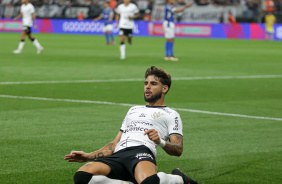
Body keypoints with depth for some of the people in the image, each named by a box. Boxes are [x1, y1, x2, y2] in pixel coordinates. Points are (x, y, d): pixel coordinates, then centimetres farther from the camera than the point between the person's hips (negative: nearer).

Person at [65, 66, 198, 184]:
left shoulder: (171, 114, 20)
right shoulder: (134, 110, 39)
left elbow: (178, 149, 7)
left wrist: (161, 142, -15)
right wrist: (88, 156, 22)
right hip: (117, 156, 5)